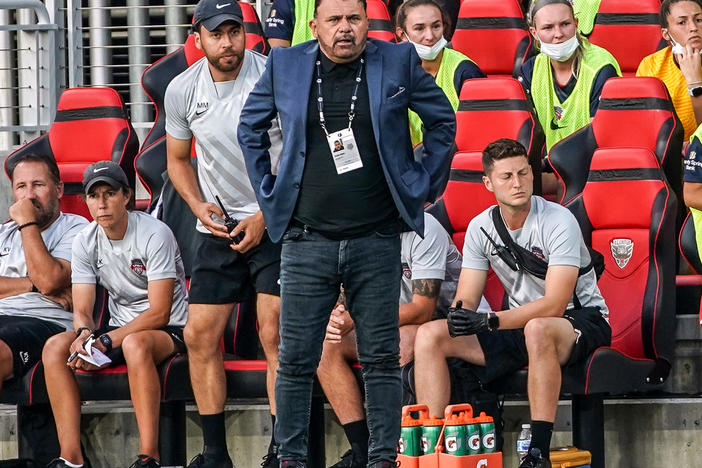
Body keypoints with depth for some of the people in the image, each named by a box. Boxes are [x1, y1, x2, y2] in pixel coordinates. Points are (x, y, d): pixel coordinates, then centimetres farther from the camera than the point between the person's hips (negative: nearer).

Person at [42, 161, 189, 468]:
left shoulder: (154, 235, -16)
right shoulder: (85, 242, 2)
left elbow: (159, 313, -20)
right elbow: (82, 310, 1)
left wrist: (105, 341, -26)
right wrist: (84, 335, -25)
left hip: (169, 330, -6)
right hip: (120, 331, 6)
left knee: (135, 344, -40)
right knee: (55, 347, -18)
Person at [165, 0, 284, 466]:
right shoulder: (182, 90, 0)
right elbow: (178, 160, 15)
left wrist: (266, 217, -12)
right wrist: (200, 206, -3)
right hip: (218, 226, 5)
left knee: (276, 334, -11)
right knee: (200, 335, 0)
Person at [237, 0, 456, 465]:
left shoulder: (398, 62, 1)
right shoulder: (284, 65, 4)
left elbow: (443, 120, 13)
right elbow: (251, 127, 18)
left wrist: (424, 184, 9)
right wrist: (268, 191, 11)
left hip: (377, 240, -1)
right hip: (307, 239, 1)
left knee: (382, 358, 1)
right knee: (296, 360, 1)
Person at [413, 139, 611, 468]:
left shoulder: (558, 222, -18)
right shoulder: (480, 227, 0)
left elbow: (554, 304, -25)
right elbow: (466, 300, 1)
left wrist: (489, 321, -32)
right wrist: (459, 316, -25)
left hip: (581, 320, -6)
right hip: (520, 323, 6)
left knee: (537, 329, -42)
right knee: (430, 335, -10)